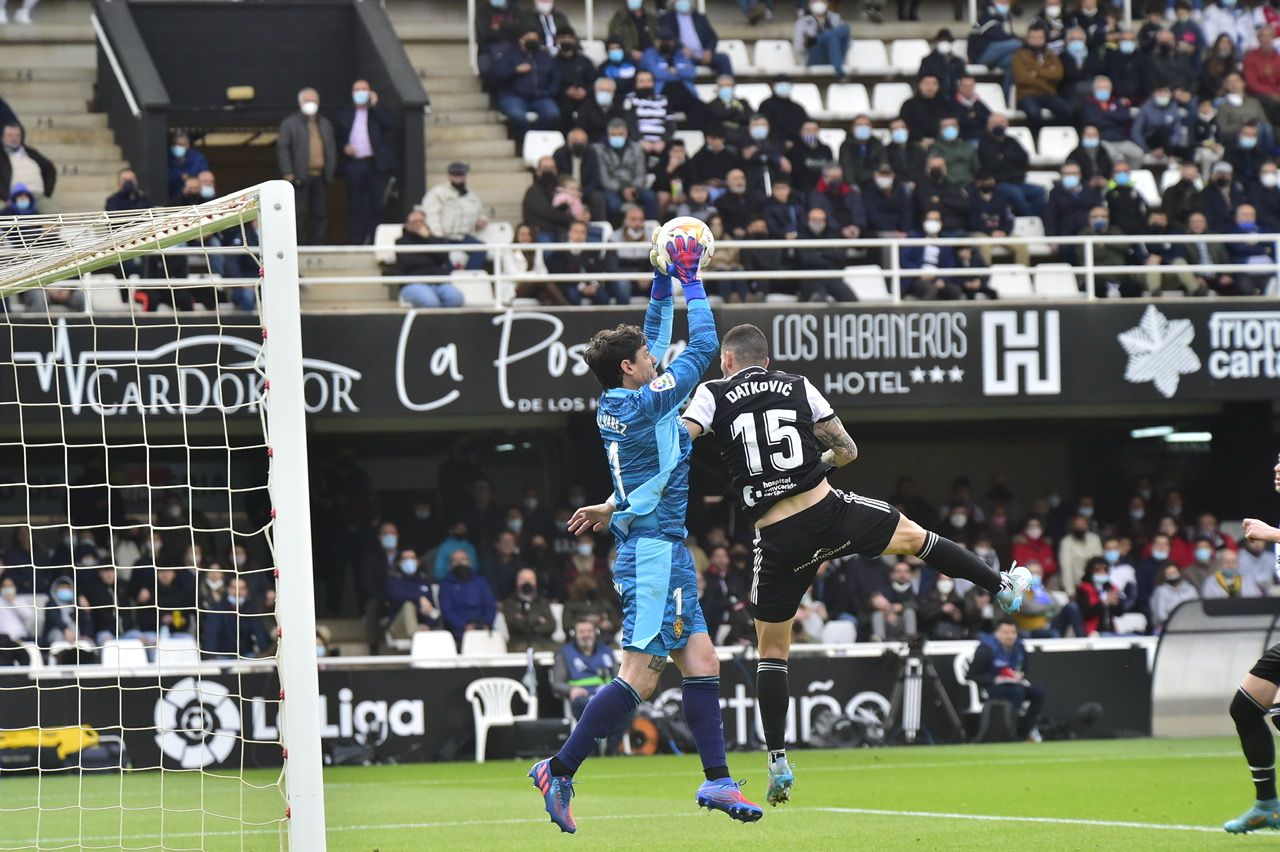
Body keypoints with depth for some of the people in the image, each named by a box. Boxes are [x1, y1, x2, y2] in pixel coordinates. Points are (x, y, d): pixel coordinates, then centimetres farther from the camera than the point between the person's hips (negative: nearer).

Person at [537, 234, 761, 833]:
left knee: (701, 661, 7)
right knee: (640, 674, -12)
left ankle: (716, 780, 5)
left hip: (665, 553, 10)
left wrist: (663, 280, 21)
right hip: (653, 551, -10)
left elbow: (656, 337, 25)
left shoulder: (614, 405, 10)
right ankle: (559, 772, -11)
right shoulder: (645, 403, -14)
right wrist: (690, 279, -2)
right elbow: (702, 345, -10)